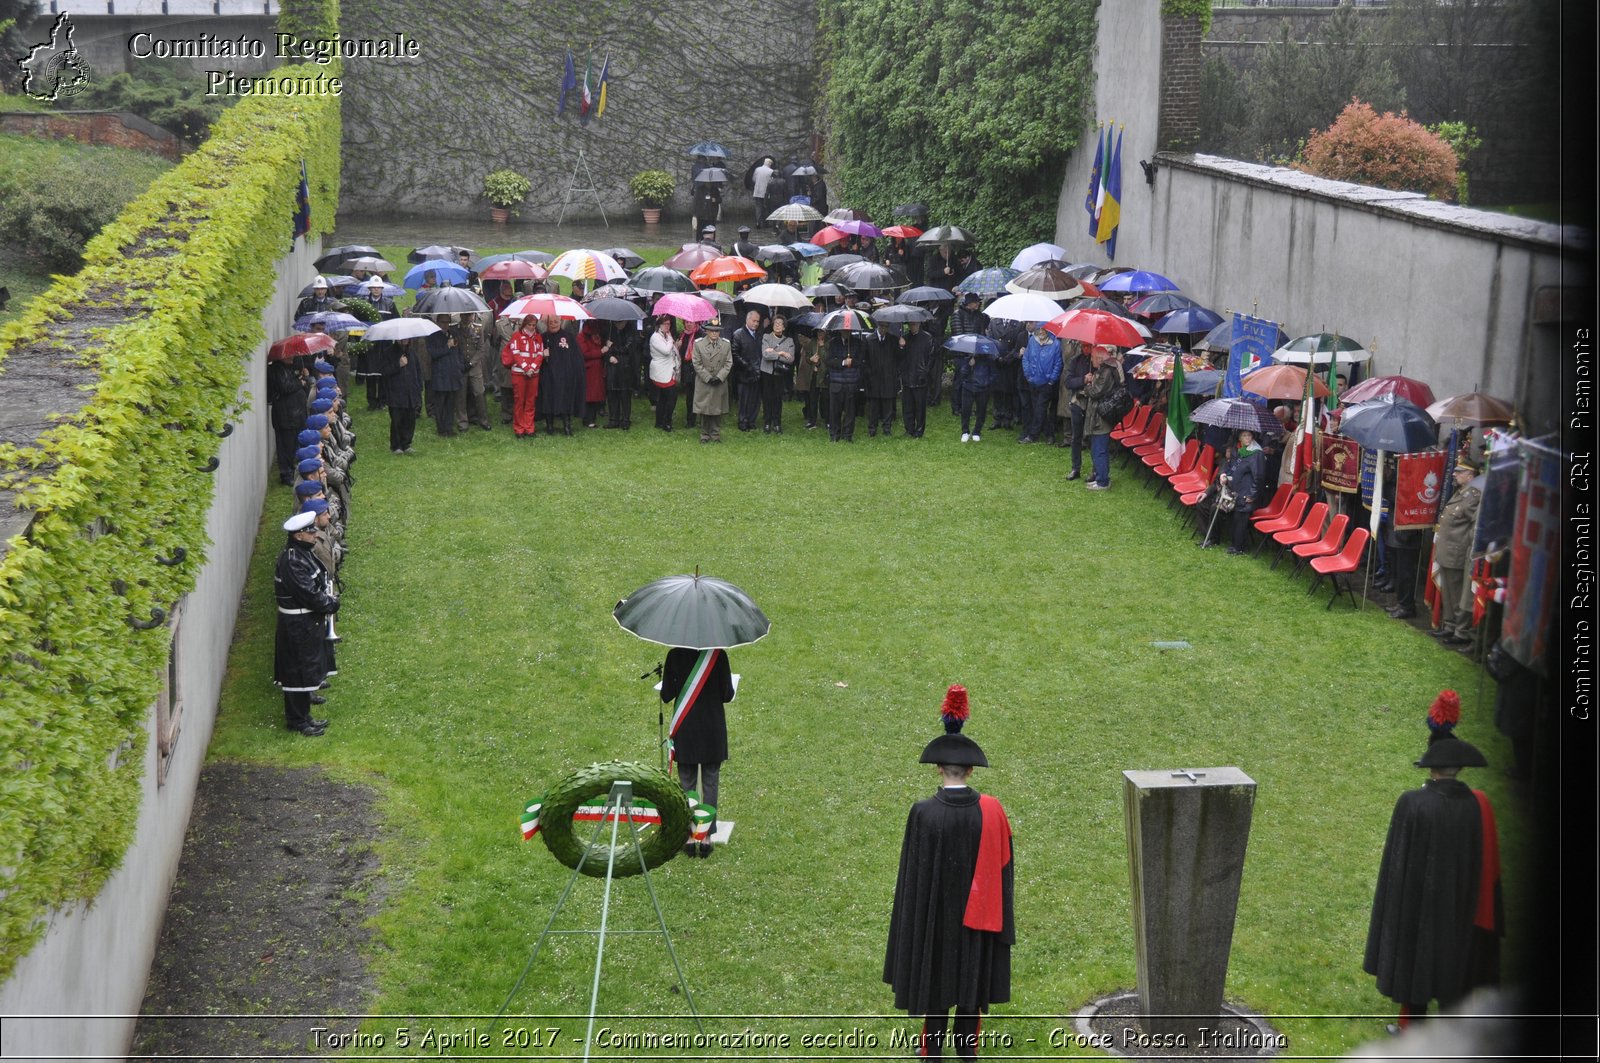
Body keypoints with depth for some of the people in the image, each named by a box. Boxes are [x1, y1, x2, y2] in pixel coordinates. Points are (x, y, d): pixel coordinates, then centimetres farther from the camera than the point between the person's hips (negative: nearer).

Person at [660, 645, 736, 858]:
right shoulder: (718, 655, -10)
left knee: (687, 784, 11)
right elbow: (727, 695, -5)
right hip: (713, 730, 0)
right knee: (710, 784, 9)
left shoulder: (675, 655, -8)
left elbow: (666, 695, -4)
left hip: (685, 730, 0)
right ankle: (706, 836, 8)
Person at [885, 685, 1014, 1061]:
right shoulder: (991, 811, -12)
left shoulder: (923, 813, -20)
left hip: (934, 913, -2)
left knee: (935, 978, 14)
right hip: (978, 917, 2)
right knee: (972, 982, 16)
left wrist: (909, 924, -1)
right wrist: (998, 922, 7)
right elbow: (1003, 870, -5)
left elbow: (913, 872, -13)